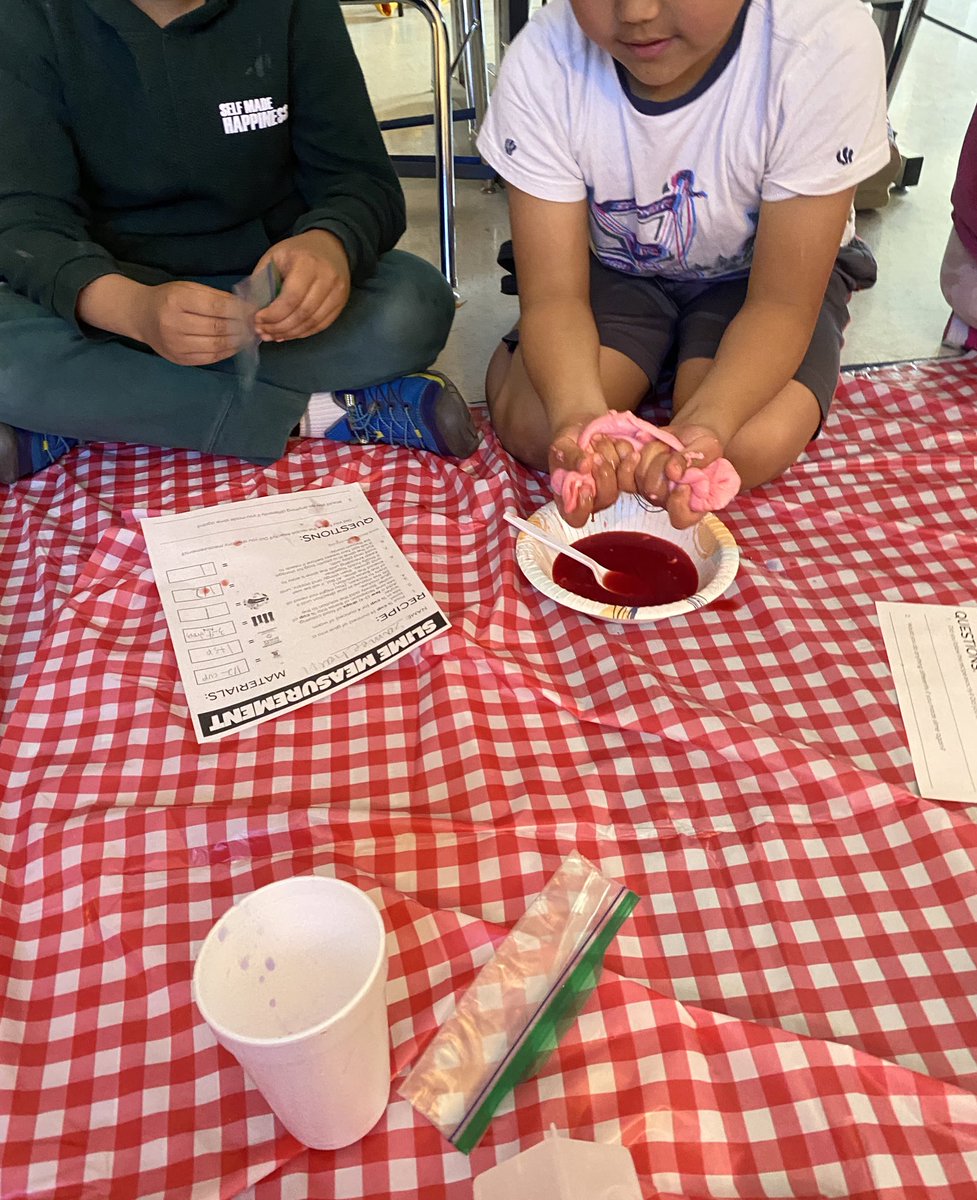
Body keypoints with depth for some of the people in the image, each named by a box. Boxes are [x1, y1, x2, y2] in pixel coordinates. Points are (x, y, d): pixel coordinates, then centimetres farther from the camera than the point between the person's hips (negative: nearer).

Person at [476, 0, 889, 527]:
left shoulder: (828, 43, -29)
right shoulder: (541, 60, -24)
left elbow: (781, 302, -26)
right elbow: (554, 296, -23)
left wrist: (703, 426, -45)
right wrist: (580, 417, -44)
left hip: (756, 273, 0)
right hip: (616, 268, 1)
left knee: (754, 448, -27)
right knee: (532, 428, -24)